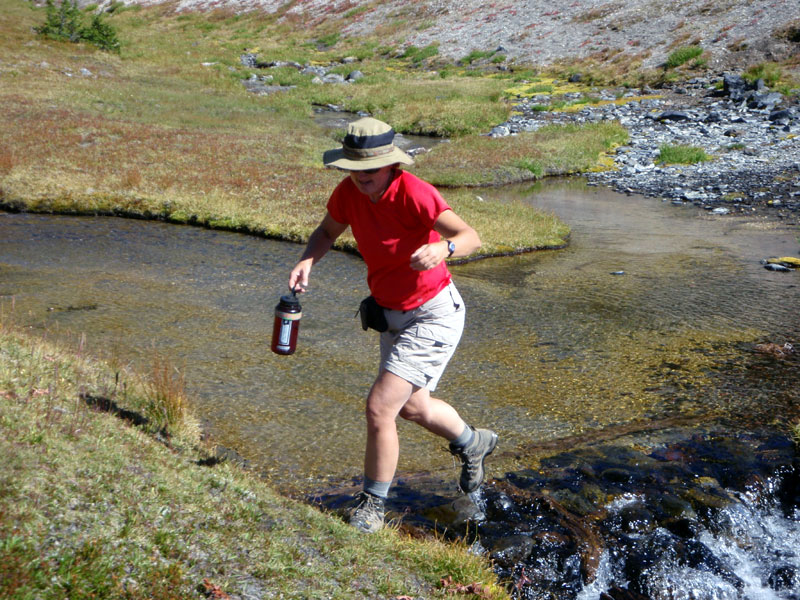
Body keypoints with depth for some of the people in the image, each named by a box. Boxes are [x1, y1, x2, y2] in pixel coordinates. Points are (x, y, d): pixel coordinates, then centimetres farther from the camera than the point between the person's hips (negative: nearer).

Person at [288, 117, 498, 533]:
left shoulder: (413, 193, -27)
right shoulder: (348, 192, -7)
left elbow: (470, 237, -32)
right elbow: (327, 231, 10)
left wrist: (443, 249, -55)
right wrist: (306, 263, -10)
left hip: (433, 316, -8)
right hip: (392, 314, 9)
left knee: (379, 407, -14)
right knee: (412, 407, 25)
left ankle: (372, 503, 8)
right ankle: (472, 444, 55)